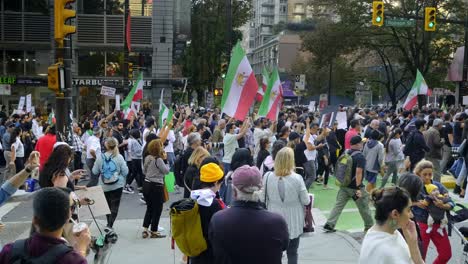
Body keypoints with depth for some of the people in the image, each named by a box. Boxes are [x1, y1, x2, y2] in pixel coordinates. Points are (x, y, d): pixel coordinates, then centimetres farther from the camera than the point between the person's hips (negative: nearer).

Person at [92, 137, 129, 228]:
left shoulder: (100, 157, -9)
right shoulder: (119, 157, -12)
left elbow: (95, 172, -2)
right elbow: (125, 172, -10)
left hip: (104, 186, 2)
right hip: (117, 186, -2)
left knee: (107, 205, 20)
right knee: (114, 206, 3)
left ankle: (109, 224, 33)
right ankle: (110, 225, -6)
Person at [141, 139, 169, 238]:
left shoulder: (147, 158, 5)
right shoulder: (159, 160, -19)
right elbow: (166, 171, -12)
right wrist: (165, 160, -6)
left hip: (146, 184, 8)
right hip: (156, 186, -8)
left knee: (149, 208, 18)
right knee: (157, 209, 6)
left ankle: (145, 230, 17)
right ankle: (154, 232, 13)